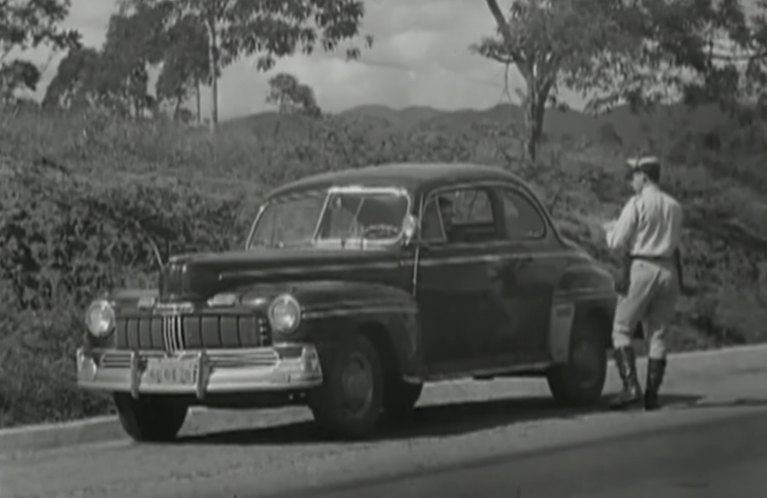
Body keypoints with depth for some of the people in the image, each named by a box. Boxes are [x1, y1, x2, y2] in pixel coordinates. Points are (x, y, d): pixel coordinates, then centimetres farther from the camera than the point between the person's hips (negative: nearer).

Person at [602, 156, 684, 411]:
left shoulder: (637, 204, -7)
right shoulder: (674, 207, 11)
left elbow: (617, 243, -8)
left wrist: (610, 229, 15)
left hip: (642, 268, -5)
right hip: (669, 270, 5)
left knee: (621, 330, 2)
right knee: (658, 334, 10)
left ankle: (631, 387, -11)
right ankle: (652, 394, 7)